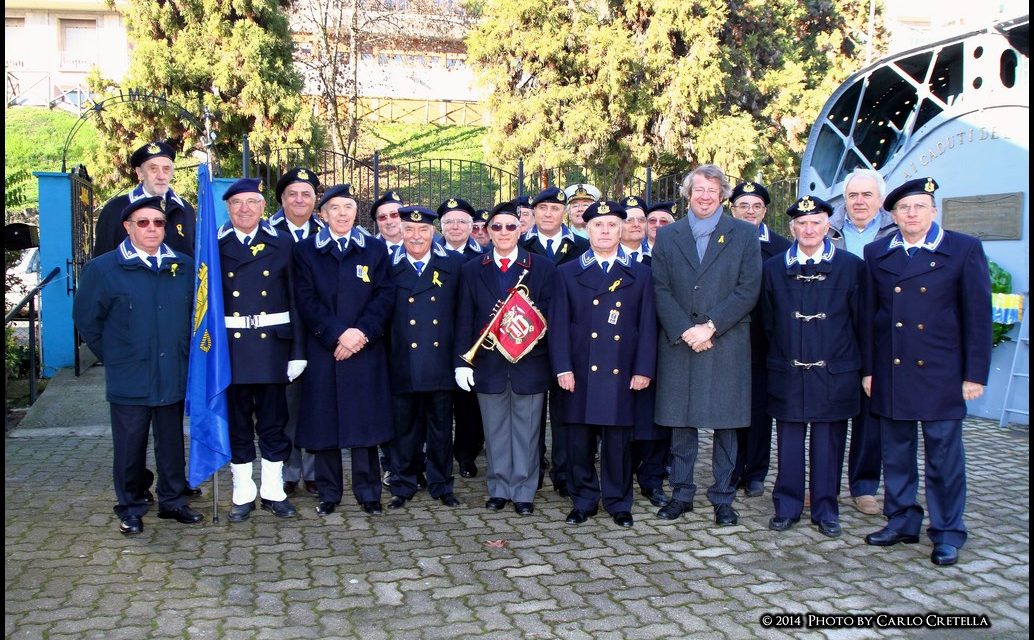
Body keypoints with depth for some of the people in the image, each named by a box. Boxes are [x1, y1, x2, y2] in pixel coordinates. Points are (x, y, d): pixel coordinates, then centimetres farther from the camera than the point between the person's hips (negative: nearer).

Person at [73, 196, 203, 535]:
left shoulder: (184, 266, 4)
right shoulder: (102, 268, -4)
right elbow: (86, 319, 3)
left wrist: (182, 351, 11)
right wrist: (114, 356, 4)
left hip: (174, 376, 3)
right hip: (129, 380, -2)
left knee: (172, 443, 13)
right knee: (130, 447, 7)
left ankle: (173, 500, 28)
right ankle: (130, 509, 23)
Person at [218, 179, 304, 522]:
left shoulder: (282, 245, 4)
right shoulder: (215, 246, 4)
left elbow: (295, 299, 1)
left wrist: (298, 351, -4)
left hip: (272, 346, 0)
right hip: (231, 346, 0)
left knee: (273, 423, 7)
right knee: (237, 423, 8)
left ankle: (273, 491, 20)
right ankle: (243, 494, 20)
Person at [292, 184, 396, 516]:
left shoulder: (375, 249, 9)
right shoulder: (305, 250, 7)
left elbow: (385, 296, 1)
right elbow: (306, 300, -2)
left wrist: (361, 332, -13)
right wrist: (337, 335, -14)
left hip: (366, 349, 0)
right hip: (322, 350, 0)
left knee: (365, 420, 2)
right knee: (324, 421, 3)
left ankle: (368, 491, 13)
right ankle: (328, 493, 15)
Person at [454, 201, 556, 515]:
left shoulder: (542, 267, 3)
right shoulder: (472, 270, 7)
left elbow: (549, 314, -1)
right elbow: (465, 320, 3)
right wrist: (462, 362, -3)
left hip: (529, 362, -1)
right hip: (488, 363, 1)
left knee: (526, 430, 6)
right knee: (495, 430, 10)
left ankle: (524, 492, 16)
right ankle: (499, 489, 22)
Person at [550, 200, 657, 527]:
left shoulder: (640, 274, 9)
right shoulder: (567, 273, 8)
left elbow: (647, 326, 5)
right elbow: (559, 325, 3)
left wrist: (643, 369, -2)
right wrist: (562, 367, -6)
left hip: (621, 374, 0)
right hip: (580, 373, 0)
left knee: (619, 442, 6)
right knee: (579, 441, 6)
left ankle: (618, 503, 21)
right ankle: (583, 500, 21)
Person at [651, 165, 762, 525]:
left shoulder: (744, 235, 6)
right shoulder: (667, 236, 10)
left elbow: (749, 289, -3)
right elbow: (660, 290, 3)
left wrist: (710, 326, -12)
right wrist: (685, 330, -10)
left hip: (726, 344, -1)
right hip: (678, 344, 1)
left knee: (725, 424, 3)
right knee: (681, 423, 6)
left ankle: (723, 498, 14)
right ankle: (681, 494, 18)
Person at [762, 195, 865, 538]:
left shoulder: (851, 266, 1)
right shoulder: (773, 268, 6)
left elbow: (860, 319, 4)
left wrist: (853, 361, 4)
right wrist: (778, 354, 9)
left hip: (834, 373, -1)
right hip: (788, 372, 1)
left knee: (829, 443, 6)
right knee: (789, 442, 7)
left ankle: (826, 509, 19)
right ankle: (787, 506, 18)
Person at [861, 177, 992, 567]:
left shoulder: (964, 250, 0)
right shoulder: (877, 254, 8)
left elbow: (978, 315, -1)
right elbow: (869, 315, 8)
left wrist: (975, 374, -5)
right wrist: (868, 368, 5)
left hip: (941, 373, -3)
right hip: (891, 371, 3)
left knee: (944, 454, 4)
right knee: (896, 452, 11)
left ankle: (947, 534, 16)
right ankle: (901, 521, 25)